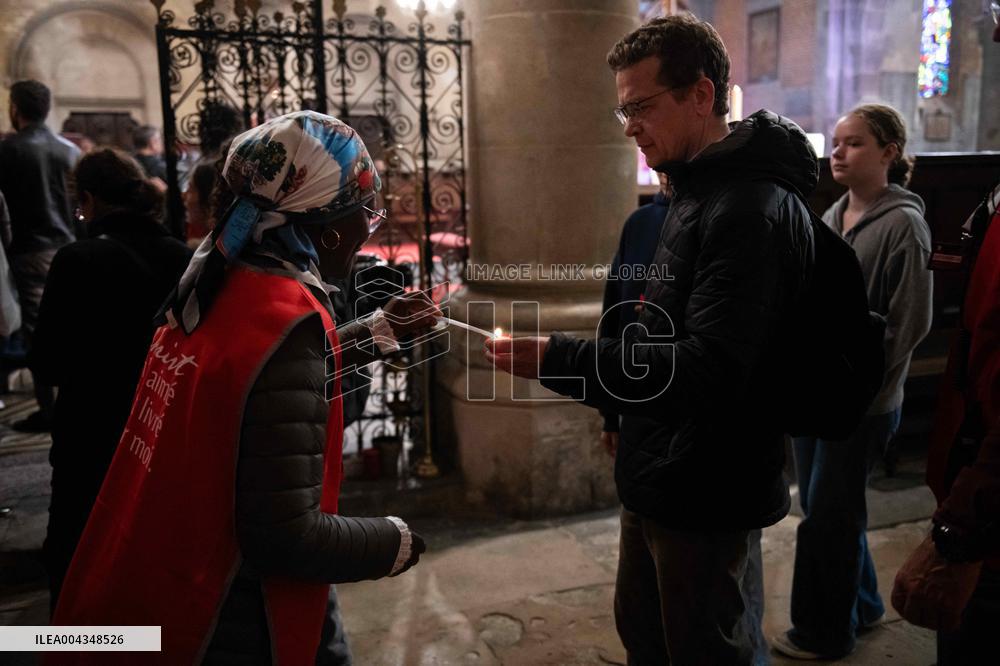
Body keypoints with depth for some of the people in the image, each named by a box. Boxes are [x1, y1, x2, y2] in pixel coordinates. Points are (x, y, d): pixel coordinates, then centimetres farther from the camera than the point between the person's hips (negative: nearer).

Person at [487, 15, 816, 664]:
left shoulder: (753, 210, -22)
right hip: (658, 480, 9)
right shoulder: (696, 194, 10)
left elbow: (707, 370, -29)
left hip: (706, 495, -9)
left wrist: (557, 360, -29)